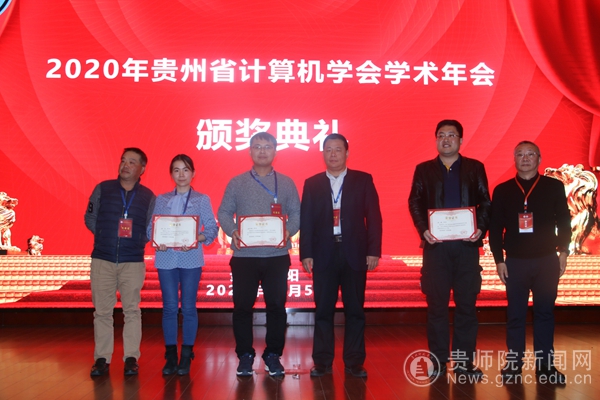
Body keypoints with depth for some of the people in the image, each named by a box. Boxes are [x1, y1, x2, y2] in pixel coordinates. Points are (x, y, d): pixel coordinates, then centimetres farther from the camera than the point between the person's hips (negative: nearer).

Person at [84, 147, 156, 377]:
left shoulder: (148, 196, 4)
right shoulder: (102, 189, 5)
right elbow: (90, 218, 8)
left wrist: (136, 241, -8)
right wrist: (105, 236, 2)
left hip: (133, 261, 0)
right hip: (102, 259, 1)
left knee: (132, 310, 2)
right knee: (102, 310, 4)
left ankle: (131, 358, 10)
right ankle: (102, 358, 12)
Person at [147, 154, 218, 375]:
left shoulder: (202, 199, 7)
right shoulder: (161, 200, 12)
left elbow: (212, 228, -1)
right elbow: (151, 227, 7)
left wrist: (197, 238, -19)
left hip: (191, 259, -1)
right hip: (166, 258, 2)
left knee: (189, 307, 2)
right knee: (169, 307, 3)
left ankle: (186, 357, 11)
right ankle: (170, 356, 13)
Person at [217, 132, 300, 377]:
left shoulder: (286, 183, 8)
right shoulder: (236, 183, 7)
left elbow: (296, 214, 6)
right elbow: (224, 212, 6)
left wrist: (288, 231, -14)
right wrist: (232, 231, -13)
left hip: (277, 256, 0)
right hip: (244, 256, 0)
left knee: (276, 306, 3)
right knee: (242, 306, 4)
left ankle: (273, 355, 17)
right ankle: (245, 355, 18)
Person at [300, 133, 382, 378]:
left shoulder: (363, 180, 6)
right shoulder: (312, 184, 8)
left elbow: (373, 217, 1)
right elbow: (306, 221, 4)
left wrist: (373, 250, -6)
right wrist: (306, 254, -4)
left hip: (354, 254, 0)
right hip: (323, 255, 1)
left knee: (355, 310, 5)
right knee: (323, 310, 5)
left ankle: (354, 362, 15)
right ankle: (322, 362, 14)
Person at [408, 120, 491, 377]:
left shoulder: (475, 168, 10)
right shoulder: (423, 169, 10)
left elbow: (485, 203, 5)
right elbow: (415, 203, 3)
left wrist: (481, 228, -12)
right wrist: (423, 230, -12)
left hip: (467, 245, 1)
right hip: (436, 245, 0)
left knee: (467, 303, 4)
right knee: (437, 304, 3)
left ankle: (464, 361, 13)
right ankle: (438, 362, 11)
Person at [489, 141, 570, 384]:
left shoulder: (554, 187, 3)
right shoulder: (502, 190, 4)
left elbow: (564, 221, 4)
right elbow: (495, 228, 3)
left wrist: (563, 252, -3)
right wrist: (499, 260, -1)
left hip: (547, 261, 0)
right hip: (515, 262, 0)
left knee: (545, 312, 6)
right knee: (515, 314, 5)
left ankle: (545, 365, 15)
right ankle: (513, 363, 14)